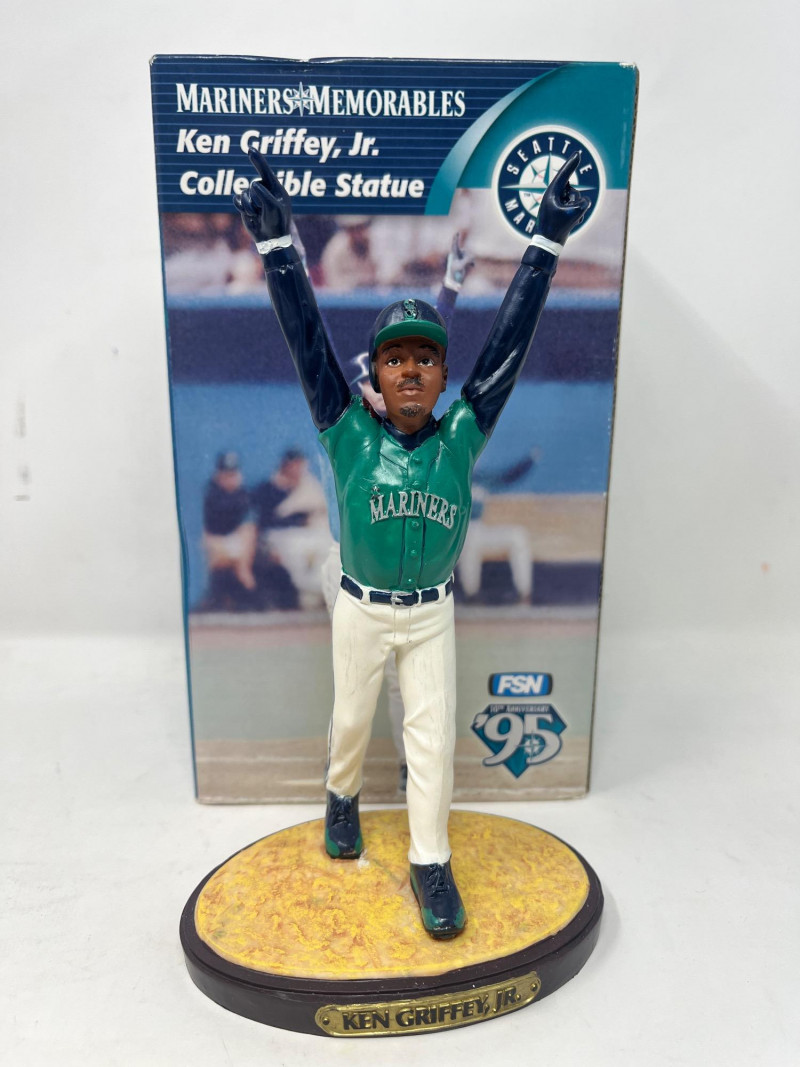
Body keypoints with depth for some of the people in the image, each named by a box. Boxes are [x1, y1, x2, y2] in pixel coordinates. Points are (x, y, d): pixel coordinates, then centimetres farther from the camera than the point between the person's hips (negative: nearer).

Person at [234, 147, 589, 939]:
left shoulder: (462, 434, -9)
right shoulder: (349, 432, -11)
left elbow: (509, 342, -11)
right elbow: (307, 337, -16)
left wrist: (546, 240, -12)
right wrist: (276, 242, -21)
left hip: (432, 614, 1)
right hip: (359, 611, 0)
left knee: (432, 735, 6)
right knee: (351, 721, 18)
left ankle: (430, 862, 23)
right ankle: (342, 797, 49)